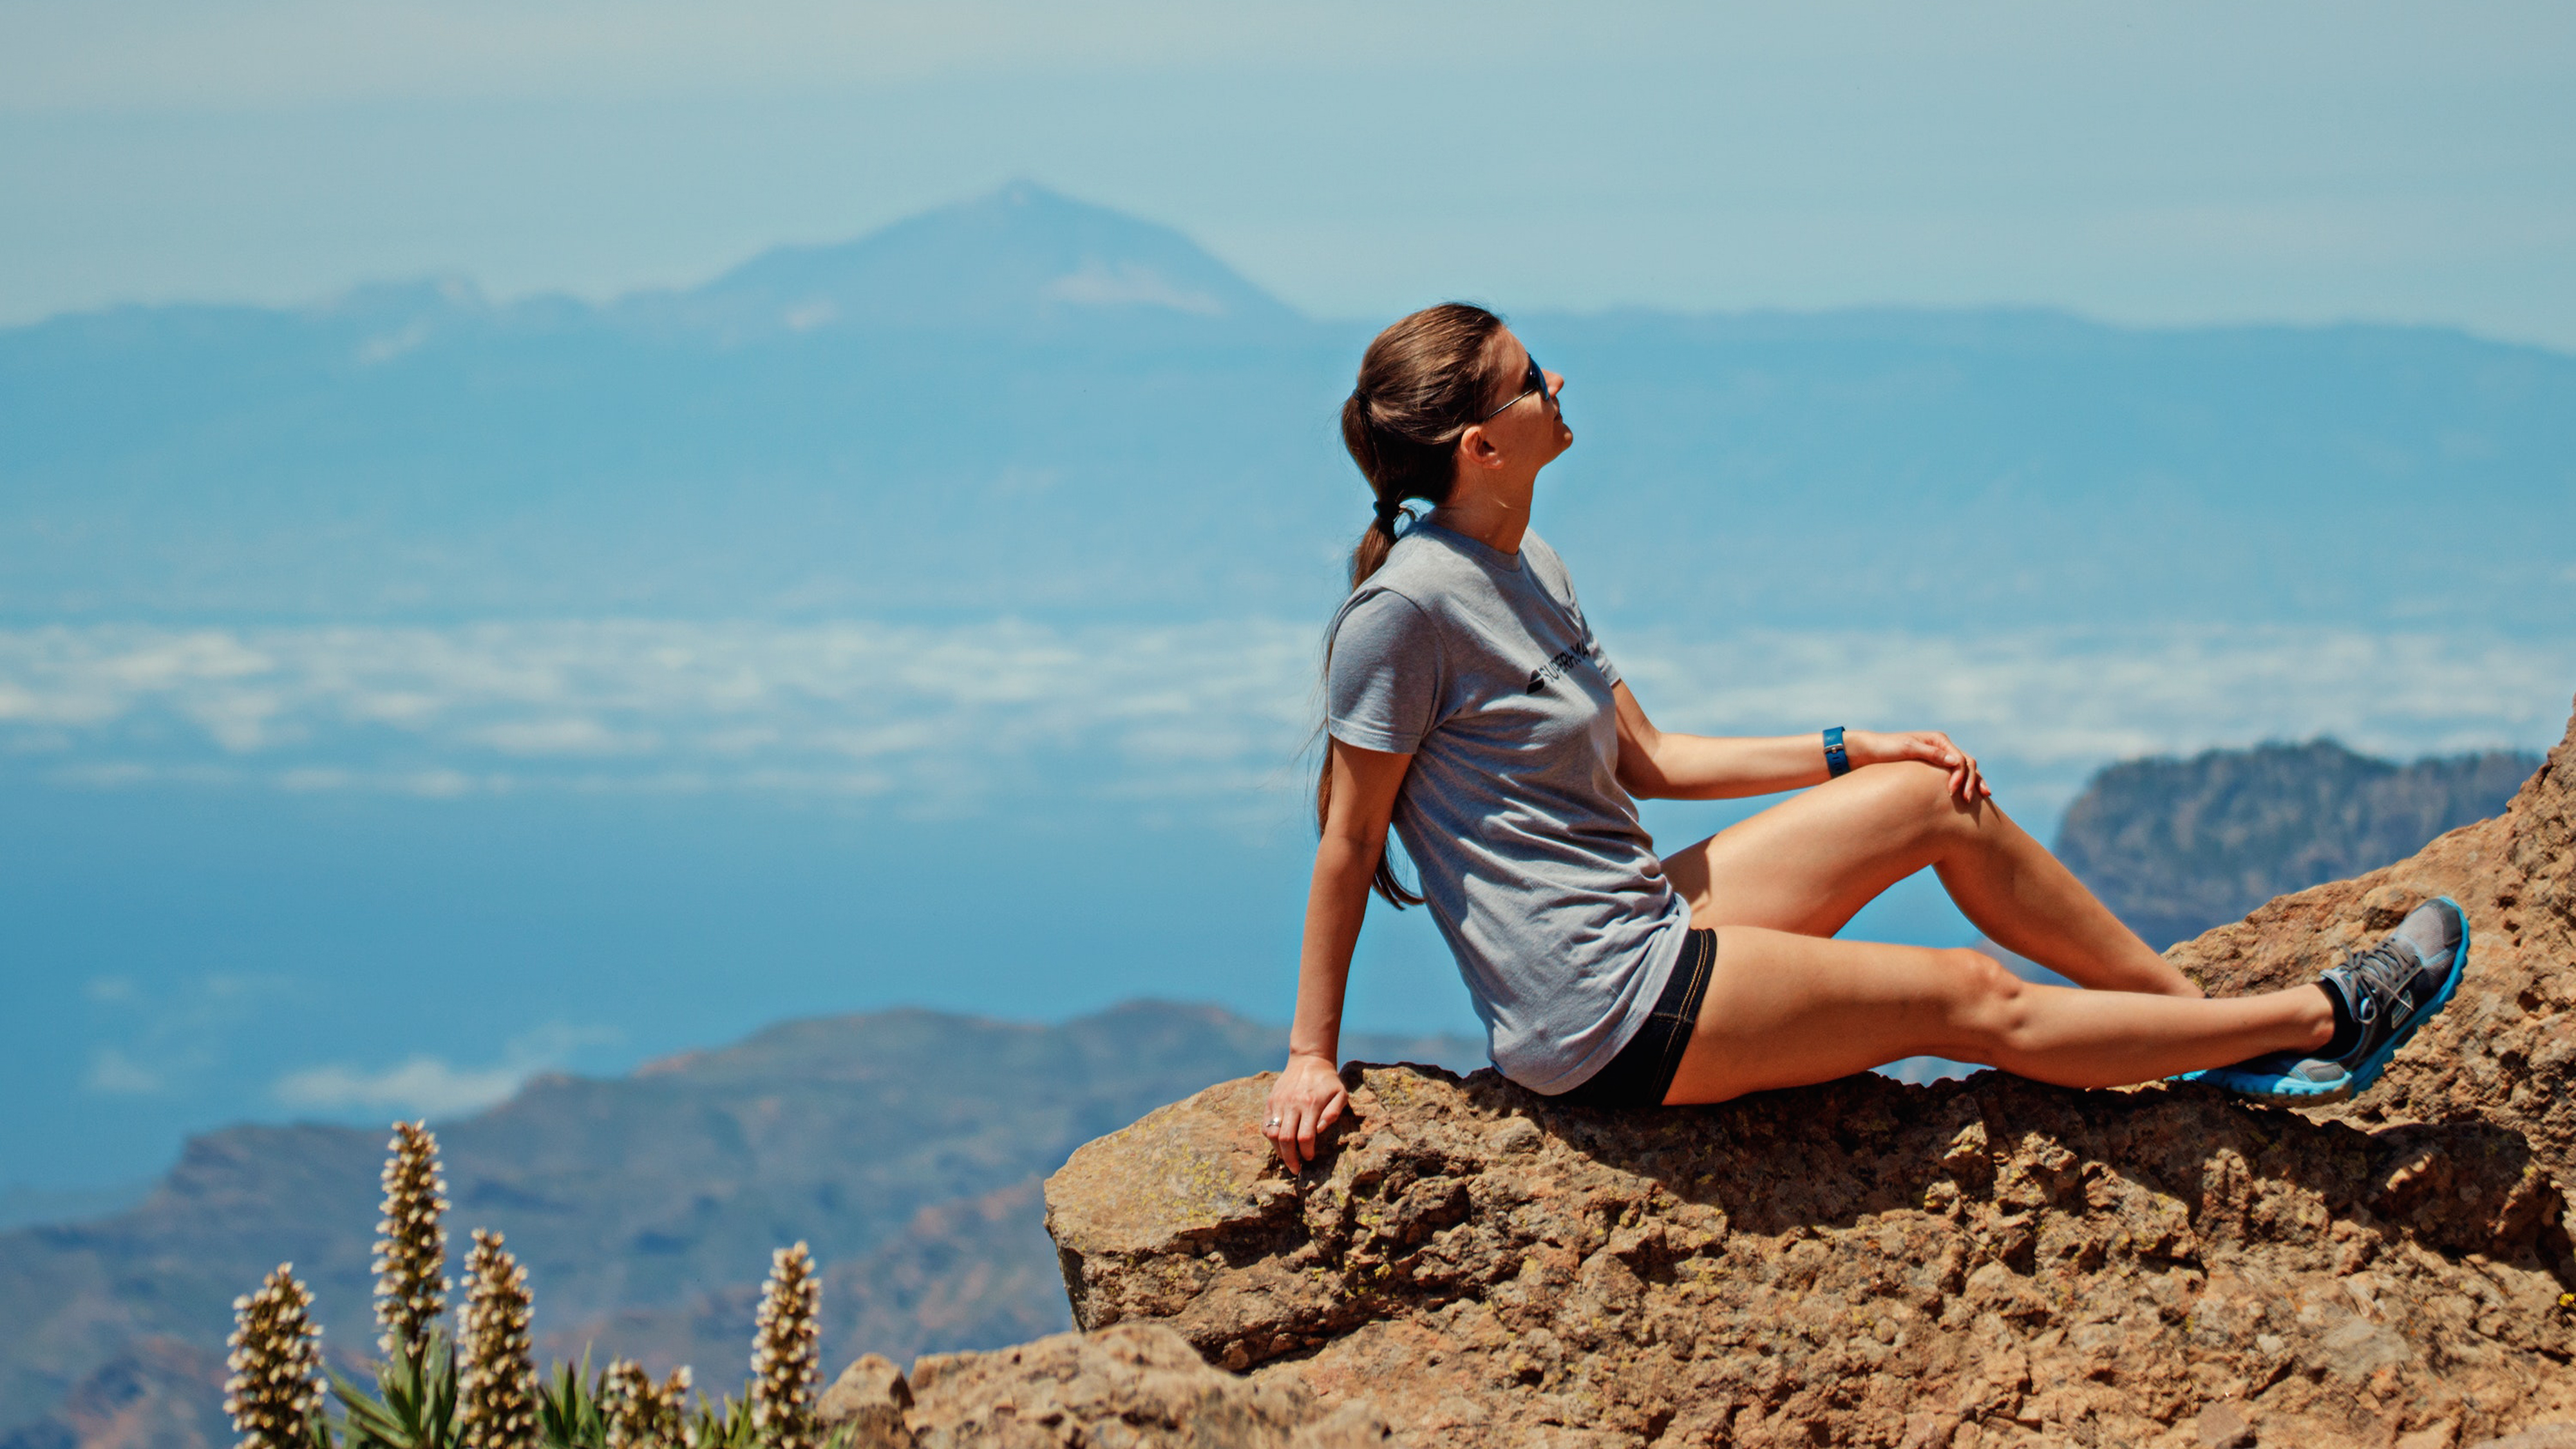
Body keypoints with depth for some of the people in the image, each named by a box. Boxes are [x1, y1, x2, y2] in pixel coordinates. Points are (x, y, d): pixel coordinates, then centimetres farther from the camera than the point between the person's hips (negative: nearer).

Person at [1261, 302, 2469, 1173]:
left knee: (1942, 799, 7)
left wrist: (1848, 754, 15)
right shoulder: (1406, 608, -20)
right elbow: (1348, 842, -14)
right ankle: (2316, 1024, 8)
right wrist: (1312, 1056, -11)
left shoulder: (1527, 570, 9)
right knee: (1974, 1004, -4)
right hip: (1607, 1015, -9)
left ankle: (2200, 1013, 16)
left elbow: (1643, 763, 17)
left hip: (1640, 922, 9)